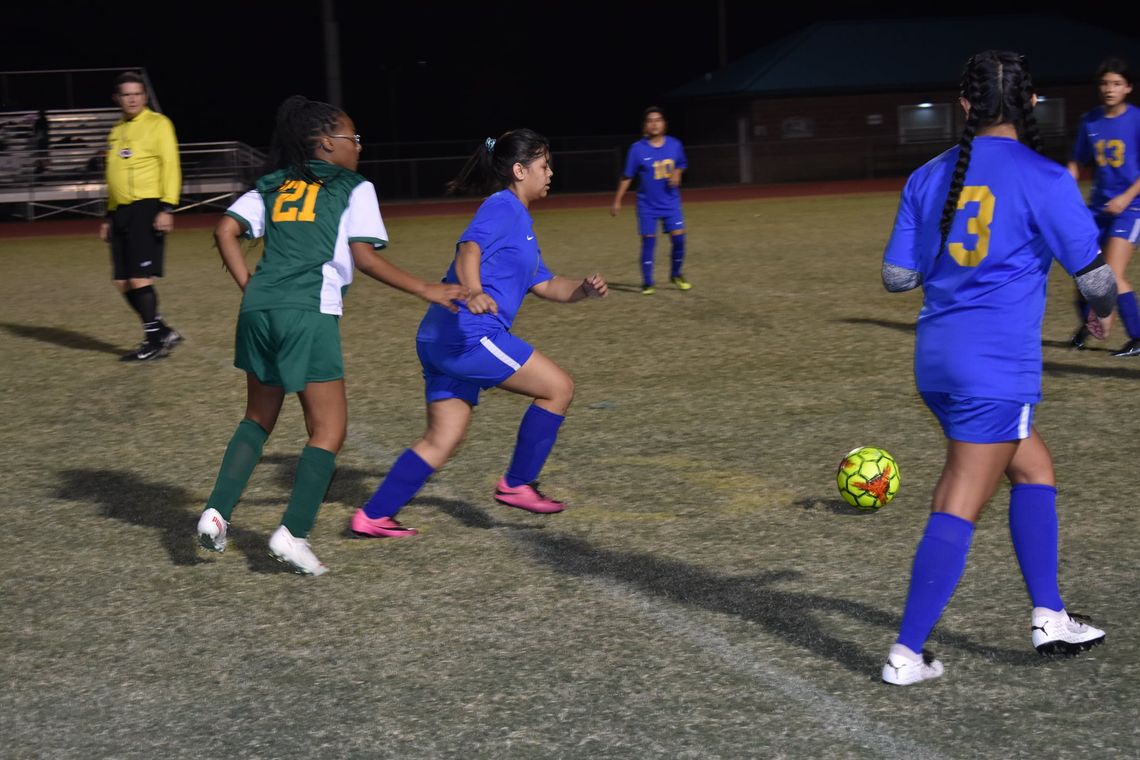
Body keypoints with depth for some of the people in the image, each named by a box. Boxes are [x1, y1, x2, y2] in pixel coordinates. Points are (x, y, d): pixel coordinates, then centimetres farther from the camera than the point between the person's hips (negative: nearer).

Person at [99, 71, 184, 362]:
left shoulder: (158, 124, -2)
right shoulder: (116, 131, 20)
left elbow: (170, 167, -9)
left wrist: (167, 208, -18)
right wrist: (109, 217, 25)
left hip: (147, 207, -8)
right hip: (121, 211, 8)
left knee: (139, 278, -12)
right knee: (123, 283, 5)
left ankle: (156, 341, -3)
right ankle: (163, 332, 16)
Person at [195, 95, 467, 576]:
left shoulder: (274, 185, 20)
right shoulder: (354, 188, 6)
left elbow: (225, 231, 9)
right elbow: (365, 258, -5)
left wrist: (248, 286, 14)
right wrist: (426, 290, 0)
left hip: (259, 308, 6)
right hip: (309, 314, -6)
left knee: (258, 417, 22)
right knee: (329, 429, 4)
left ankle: (217, 511, 9)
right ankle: (293, 533, -6)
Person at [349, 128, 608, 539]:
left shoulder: (520, 220, 25)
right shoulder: (503, 207, -6)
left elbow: (546, 285, 27)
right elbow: (468, 252, -23)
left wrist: (583, 289, 8)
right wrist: (474, 293, -42)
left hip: (443, 340, 10)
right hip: (468, 334, -10)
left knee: (442, 440, 11)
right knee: (558, 387, -3)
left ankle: (373, 515, 11)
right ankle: (517, 484, 5)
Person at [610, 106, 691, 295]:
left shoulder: (674, 144, -4)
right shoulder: (637, 149, -12)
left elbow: (681, 165, 13)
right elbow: (627, 177, -5)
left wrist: (677, 174, -10)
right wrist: (617, 201, -6)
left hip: (671, 203, 2)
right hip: (647, 206, -2)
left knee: (678, 238, -2)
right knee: (648, 242, -1)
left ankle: (676, 275, 20)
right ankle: (648, 283, 10)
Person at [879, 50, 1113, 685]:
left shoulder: (929, 178, 7)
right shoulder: (1043, 179, -9)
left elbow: (897, 276, 9)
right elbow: (1094, 274, -6)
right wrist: (1103, 307, 17)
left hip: (938, 358, 7)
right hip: (996, 367, -7)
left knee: (1035, 469, 22)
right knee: (958, 509, -4)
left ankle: (1049, 617, 25)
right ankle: (906, 655, -4)